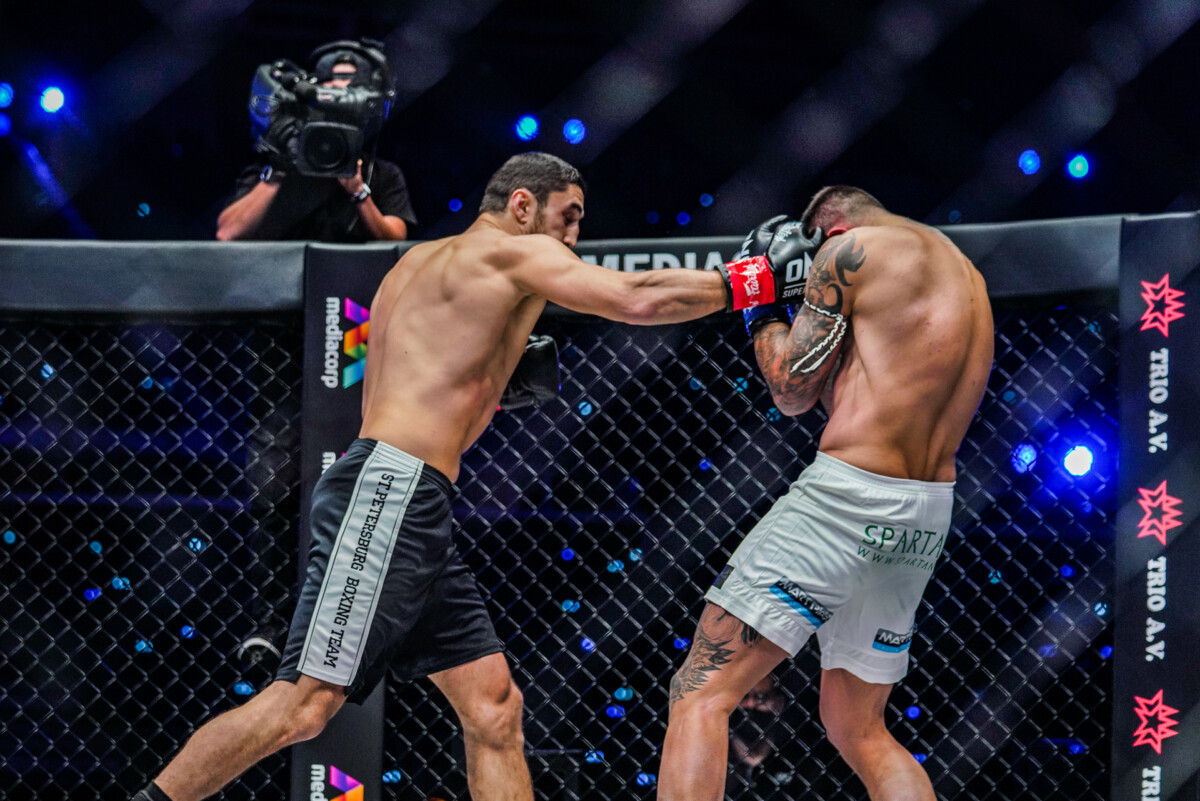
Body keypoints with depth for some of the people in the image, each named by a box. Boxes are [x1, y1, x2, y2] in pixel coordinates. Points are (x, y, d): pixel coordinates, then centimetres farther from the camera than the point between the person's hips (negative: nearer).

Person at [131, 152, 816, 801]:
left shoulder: (421, 262, 27)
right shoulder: (511, 251, 0)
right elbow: (636, 299, -12)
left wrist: (493, 384, 20)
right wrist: (750, 283, -3)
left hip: (416, 510, 10)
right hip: (388, 492, -10)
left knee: (495, 708, 5)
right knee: (306, 704, -14)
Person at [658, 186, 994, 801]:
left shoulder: (853, 249, -4)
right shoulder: (966, 276, 20)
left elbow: (791, 389, -3)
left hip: (849, 497, -8)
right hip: (928, 516, 8)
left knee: (700, 695, -8)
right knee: (857, 729, 19)